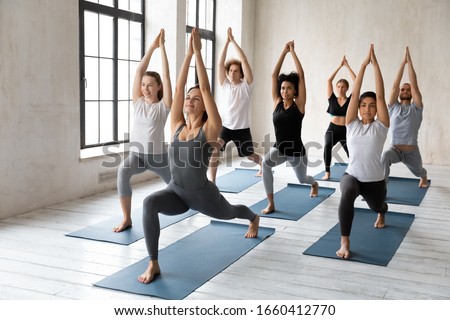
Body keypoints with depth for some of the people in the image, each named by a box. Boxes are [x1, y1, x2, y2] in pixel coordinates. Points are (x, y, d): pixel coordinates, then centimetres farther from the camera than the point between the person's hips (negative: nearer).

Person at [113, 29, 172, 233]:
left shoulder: (163, 106, -8)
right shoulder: (138, 102, 0)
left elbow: (166, 76, -15)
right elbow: (139, 71, -4)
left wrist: (162, 47, -15)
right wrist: (151, 47, -7)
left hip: (157, 155, -1)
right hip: (137, 154, 2)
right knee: (122, 172, -33)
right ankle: (126, 219, -25)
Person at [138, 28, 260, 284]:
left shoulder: (210, 129, -16)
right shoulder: (177, 126, -4)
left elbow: (206, 89, -22)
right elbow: (179, 87, -9)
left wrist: (198, 51, -20)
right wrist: (188, 52, -12)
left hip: (203, 194, -2)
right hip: (176, 192, 2)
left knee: (229, 213, 29)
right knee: (150, 203, -31)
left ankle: (254, 218, 68)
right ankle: (153, 264, -23)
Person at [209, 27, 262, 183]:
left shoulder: (246, 85, -5)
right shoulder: (225, 85, 1)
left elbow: (245, 61, -15)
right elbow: (220, 63, -8)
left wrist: (234, 41, -17)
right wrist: (226, 42, -15)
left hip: (242, 128, -1)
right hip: (225, 126, 1)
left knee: (250, 155, 17)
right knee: (214, 149, -25)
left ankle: (263, 166, 52)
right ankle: (211, 182, -17)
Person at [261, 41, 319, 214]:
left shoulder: (299, 104, -11)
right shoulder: (277, 103, -4)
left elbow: (301, 75, -17)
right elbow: (274, 75, -7)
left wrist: (293, 52, -13)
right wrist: (284, 52, -8)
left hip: (296, 150, -1)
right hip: (278, 148, 2)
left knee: (302, 179, 22)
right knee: (266, 163, -32)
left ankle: (314, 184, 63)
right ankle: (271, 204, -21)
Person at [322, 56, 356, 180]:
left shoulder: (350, 100, 1)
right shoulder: (332, 99, 4)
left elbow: (356, 81, -5)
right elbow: (328, 81, -1)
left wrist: (347, 66, -2)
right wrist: (340, 66, 0)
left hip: (346, 131, 0)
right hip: (332, 129, 0)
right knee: (327, 146, -29)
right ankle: (327, 172, -21)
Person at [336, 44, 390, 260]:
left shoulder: (380, 126, -6)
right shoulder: (352, 124, -3)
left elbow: (380, 96, -13)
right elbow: (354, 94, -9)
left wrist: (376, 64, -14)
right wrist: (363, 65, -11)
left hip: (374, 180, 1)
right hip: (352, 175, -1)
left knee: (377, 207, 27)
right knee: (347, 194, -36)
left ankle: (382, 215, 69)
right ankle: (344, 243, -27)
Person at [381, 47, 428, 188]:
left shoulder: (416, 108, -2)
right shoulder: (394, 107, 2)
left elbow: (414, 85, -10)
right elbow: (395, 85, -6)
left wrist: (410, 62, -10)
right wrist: (403, 63, -8)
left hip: (411, 151, 1)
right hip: (395, 149, -1)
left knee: (418, 171, 26)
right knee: (385, 156, -37)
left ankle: (424, 176, 65)